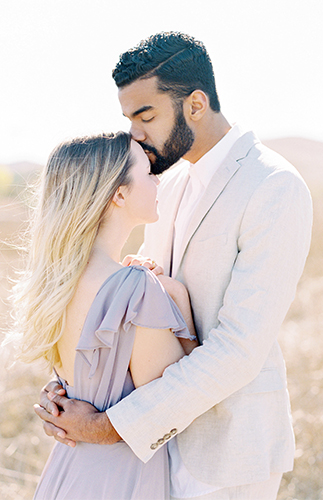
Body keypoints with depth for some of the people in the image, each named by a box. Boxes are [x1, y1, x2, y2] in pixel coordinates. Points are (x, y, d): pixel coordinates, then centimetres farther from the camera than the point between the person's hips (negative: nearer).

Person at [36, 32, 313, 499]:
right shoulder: (172, 182, 7)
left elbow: (239, 348, -24)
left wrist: (111, 426, -23)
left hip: (229, 444, -7)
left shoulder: (277, 189, -20)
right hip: (168, 432, 7)